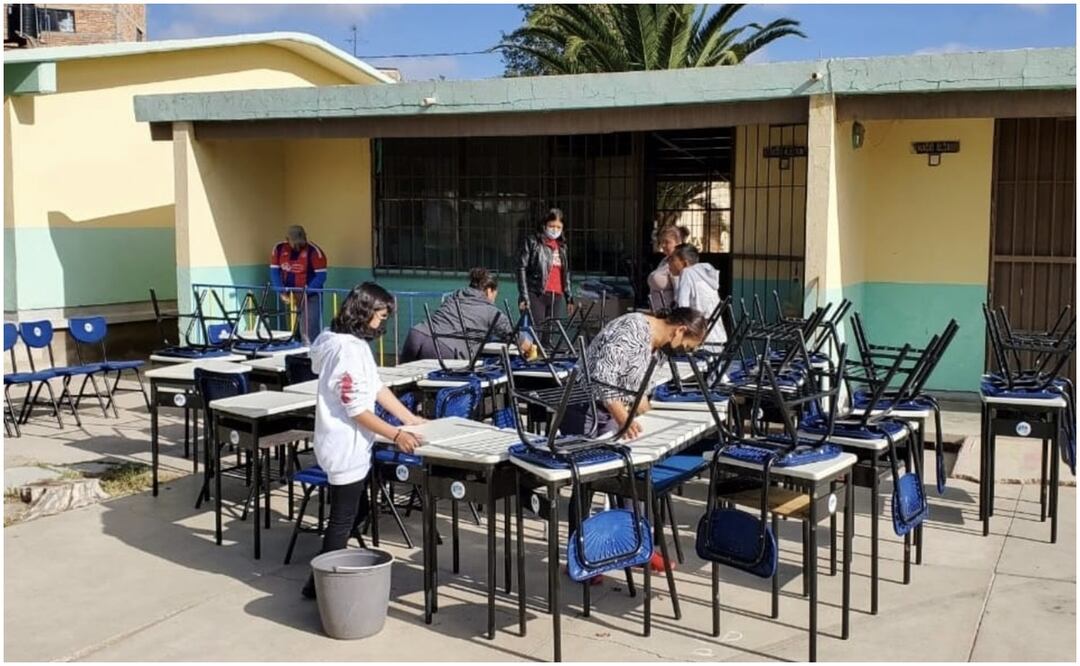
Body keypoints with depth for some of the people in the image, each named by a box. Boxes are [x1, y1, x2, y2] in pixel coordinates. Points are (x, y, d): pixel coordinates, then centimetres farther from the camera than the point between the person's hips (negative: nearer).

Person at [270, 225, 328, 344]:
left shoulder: (314, 251, -14)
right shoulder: (279, 249, 1)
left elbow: (321, 276, -15)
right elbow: (274, 272, 2)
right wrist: (282, 292, -11)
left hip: (310, 296, -5)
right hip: (288, 296, 5)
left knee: (309, 333, -12)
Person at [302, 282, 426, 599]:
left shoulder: (355, 343, 10)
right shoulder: (348, 348, -22)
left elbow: (377, 387, 14)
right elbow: (356, 409, -23)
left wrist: (411, 419, 12)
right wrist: (396, 435, -21)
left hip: (351, 446, 10)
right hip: (345, 447, -10)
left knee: (356, 512, 20)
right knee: (343, 520, 1)